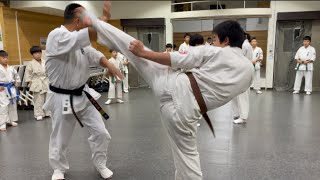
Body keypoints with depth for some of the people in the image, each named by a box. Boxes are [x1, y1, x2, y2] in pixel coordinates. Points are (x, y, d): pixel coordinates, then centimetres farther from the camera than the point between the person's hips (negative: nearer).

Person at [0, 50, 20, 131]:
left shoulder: (11, 68, 5)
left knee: (13, 105, 13)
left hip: (11, 89, 5)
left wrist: (17, 83, 11)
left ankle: (12, 120, 29)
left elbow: (16, 75, 20)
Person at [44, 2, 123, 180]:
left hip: (82, 95, 7)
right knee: (60, 139, 13)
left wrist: (109, 65, -23)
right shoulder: (56, 36, -23)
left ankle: (100, 165, 32)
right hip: (62, 99, -7)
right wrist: (104, 17, -23)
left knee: (100, 133, 8)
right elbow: (91, 35, -34)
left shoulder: (79, 39, 6)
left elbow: (93, 54, -3)